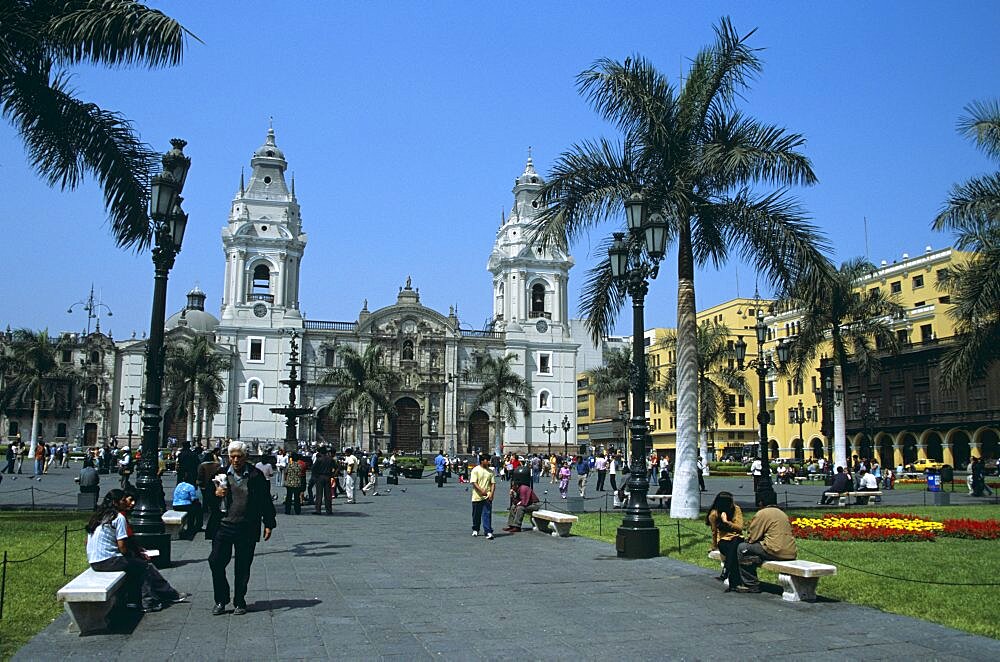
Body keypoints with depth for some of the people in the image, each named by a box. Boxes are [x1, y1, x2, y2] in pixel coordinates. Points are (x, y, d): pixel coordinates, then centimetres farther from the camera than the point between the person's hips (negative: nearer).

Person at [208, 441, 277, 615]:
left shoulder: (256, 475, 1)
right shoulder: (221, 474, 6)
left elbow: (266, 501, 5)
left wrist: (269, 524, 3)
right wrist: (216, 494, -9)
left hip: (247, 529, -1)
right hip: (224, 526, 2)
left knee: (243, 568, 5)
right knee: (216, 562, -4)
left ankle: (239, 602, 19)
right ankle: (221, 600, 14)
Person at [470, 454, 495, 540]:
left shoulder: (490, 471, 8)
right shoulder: (475, 470, -3)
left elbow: (493, 483, 8)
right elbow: (474, 482, -10)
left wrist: (491, 493, -8)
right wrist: (481, 490, -23)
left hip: (487, 497, 2)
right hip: (477, 497, -2)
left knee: (487, 514, -7)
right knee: (476, 515, 11)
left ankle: (488, 532, -10)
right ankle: (475, 530, 30)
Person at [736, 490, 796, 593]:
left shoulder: (762, 513, -4)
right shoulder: (782, 513, 21)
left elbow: (751, 538, -3)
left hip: (776, 552, -9)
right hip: (791, 553, 9)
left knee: (743, 548, 3)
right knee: (753, 547, 26)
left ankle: (751, 585, 5)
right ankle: (752, 583, 28)